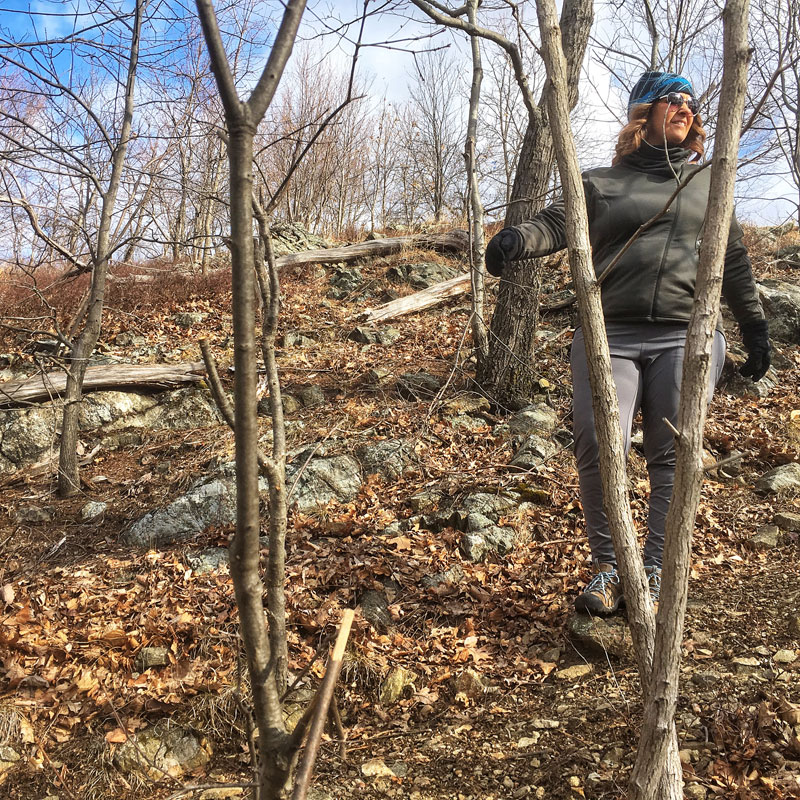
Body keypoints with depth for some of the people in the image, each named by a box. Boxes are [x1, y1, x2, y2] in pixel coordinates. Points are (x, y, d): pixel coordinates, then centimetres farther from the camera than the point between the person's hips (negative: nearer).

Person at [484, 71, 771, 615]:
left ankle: (656, 575, 9)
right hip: (610, 335, -1)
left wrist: (755, 327, 19)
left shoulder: (707, 182, 21)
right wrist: (518, 239, -23)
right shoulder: (603, 183, 15)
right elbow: (558, 223, -1)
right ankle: (608, 567, 3)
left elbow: (734, 260, 22)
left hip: (686, 338, 2)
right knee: (598, 449, -14)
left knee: (673, 457, -3)